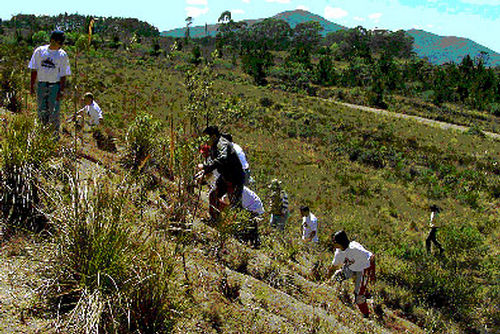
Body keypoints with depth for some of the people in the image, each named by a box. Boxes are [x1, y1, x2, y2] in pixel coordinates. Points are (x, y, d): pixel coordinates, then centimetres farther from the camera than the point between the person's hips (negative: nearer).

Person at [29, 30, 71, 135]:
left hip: (55, 86, -2)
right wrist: (32, 85, 2)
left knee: (54, 111, -2)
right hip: (41, 85, 2)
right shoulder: (39, 51, 2)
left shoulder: (62, 55, -2)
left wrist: (61, 91, -8)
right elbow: (34, 70, 7)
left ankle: (55, 133, 8)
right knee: (42, 110, 8)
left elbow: (63, 75, -1)